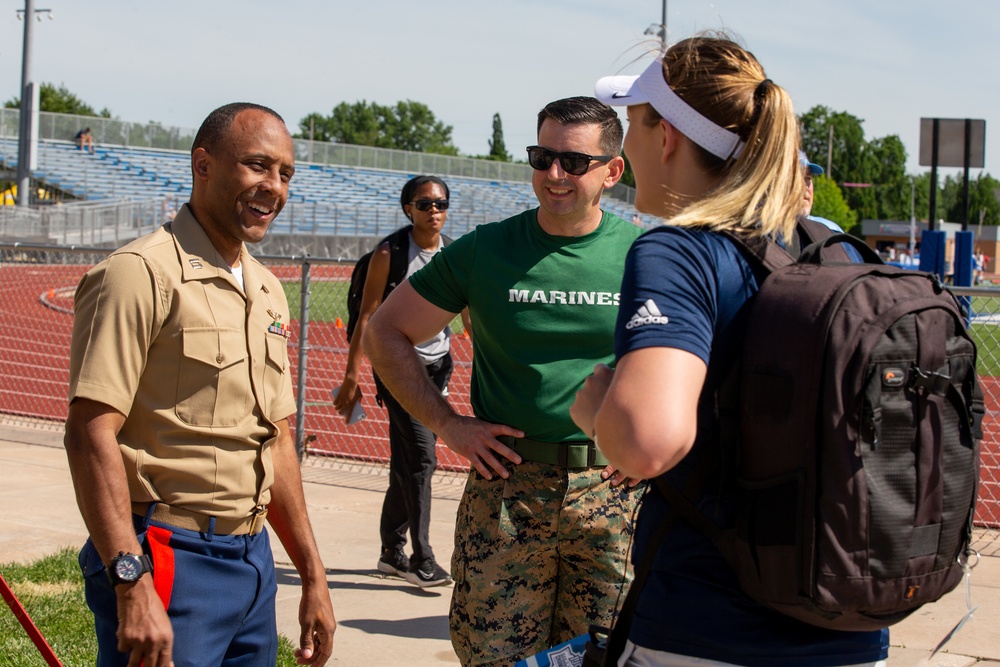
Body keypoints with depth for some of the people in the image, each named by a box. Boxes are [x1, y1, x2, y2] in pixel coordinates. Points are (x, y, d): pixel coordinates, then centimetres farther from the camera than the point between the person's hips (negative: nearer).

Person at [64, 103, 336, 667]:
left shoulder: (267, 292, 14)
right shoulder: (144, 274, -12)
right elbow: (91, 433, -19)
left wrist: (313, 576, 18)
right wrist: (132, 584, -25)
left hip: (254, 557, 8)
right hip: (168, 558, -8)